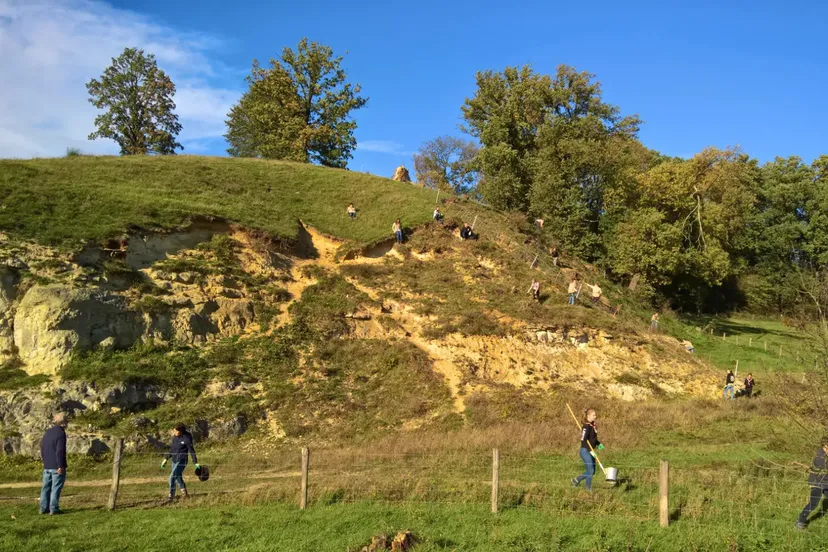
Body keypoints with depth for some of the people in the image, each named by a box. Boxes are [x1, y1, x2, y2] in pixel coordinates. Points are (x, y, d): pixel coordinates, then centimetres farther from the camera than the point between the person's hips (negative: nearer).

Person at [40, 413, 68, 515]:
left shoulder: (47, 432, 13)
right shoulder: (61, 433, -14)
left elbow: (42, 448, 19)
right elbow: (60, 451, -19)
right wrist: (60, 466, -18)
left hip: (47, 466, 8)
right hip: (57, 466, -8)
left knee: (46, 487, 13)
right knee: (56, 487, -4)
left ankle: (43, 508, 16)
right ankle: (54, 509, -4)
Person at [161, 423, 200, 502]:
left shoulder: (186, 439, -16)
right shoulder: (175, 437, 4)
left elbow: (192, 451, -11)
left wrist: (195, 463, -11)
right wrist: (166, 459, 17)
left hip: (181, 461, -8)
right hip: (174, 460, 8)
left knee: (172, 478, -17)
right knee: (178, 478, 18)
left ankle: (171, 498, -12)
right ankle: (185, 494, 35)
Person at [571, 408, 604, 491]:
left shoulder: (593, 425, 10)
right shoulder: (586, 426, -17)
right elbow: (583, 440, -21)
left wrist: (598, 444, 8)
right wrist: (590, 450, -24)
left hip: (590, 451, 9)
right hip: (585, 451, -9)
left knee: (592, 471, 12)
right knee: (590, 470, -5)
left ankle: (576, 480, 27)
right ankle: (589, 489, 9)